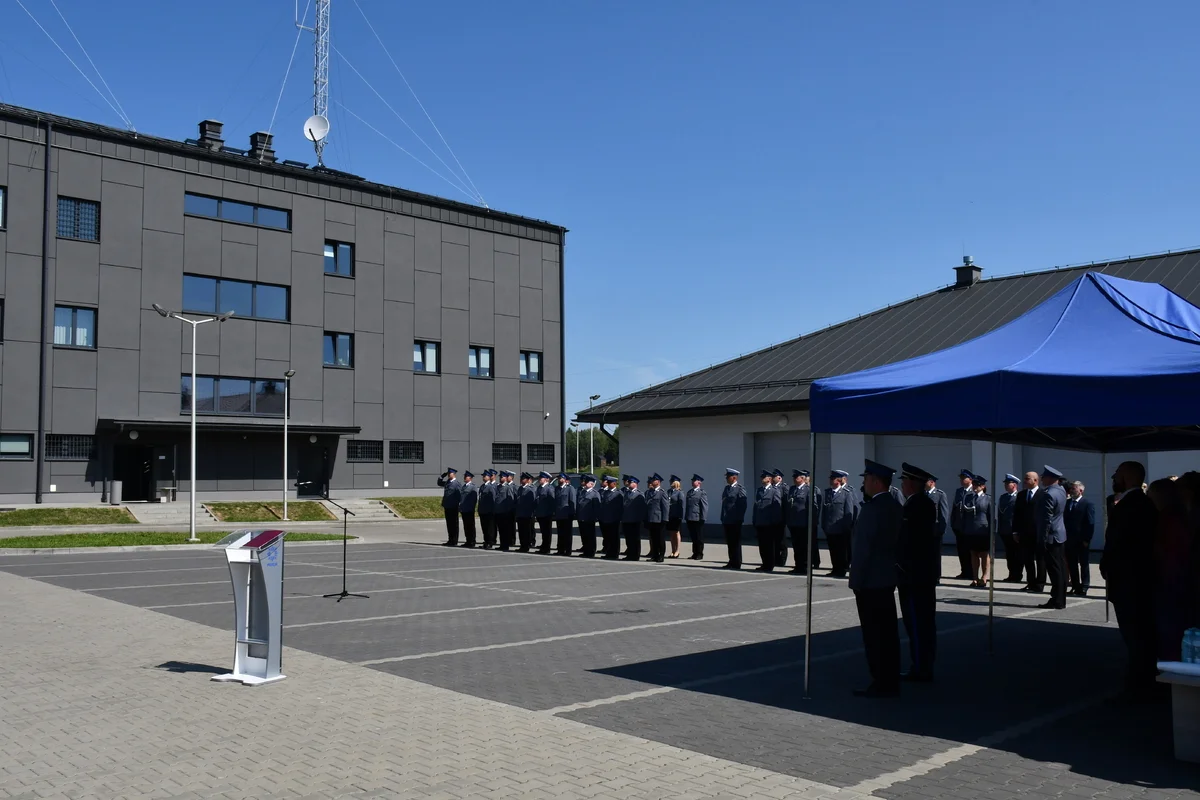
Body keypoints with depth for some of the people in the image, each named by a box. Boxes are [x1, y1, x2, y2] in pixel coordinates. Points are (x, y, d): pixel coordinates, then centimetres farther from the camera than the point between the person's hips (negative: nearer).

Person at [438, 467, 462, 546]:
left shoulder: (457, 484, -10)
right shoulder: (447, 483, 12)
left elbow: (460, 495, -14)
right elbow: (439, 483, 28)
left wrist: (459, 505, -18)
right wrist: (442, 476, 13)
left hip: (453, 507, -7)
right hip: (447, 507, 7)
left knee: (454, 525, 0)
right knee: (449, 525, 12)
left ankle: (454, 542, 5)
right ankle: (450, 540, 20)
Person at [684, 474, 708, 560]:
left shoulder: (702, 493, -6)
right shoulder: (689, 492, 15)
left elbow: (705, 506, -10)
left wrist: (703, 517, -14)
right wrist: (685, 516, 11)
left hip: (698, 518, -7)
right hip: (689, 518, 7)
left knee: (699, 537, 2)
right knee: (693, 537, 11)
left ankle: (700, 554, 8)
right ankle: (695, 553, 19)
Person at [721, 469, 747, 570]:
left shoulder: (740, 489, -8)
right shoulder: (727, 488, 14)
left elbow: (742, 505, -12)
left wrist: (739, 519, -15)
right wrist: (723, 518, 13)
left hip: (735, 521, -7)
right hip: (727, 520, 7)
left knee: (735, 542, -1)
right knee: (730, 542, 10)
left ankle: (737, 564, 4)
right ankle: (732, 562, 16)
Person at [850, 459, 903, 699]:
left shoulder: (873, 508, -18)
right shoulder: (896, 507, 10)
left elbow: (864, 548, -19)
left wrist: (857, 580, -13)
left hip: (870, 580, -9)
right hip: (887, 578, 9)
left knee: (874, 634, -3)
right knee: (887, 632, 12)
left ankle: (881, 684, 1)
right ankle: (890, 682, 18)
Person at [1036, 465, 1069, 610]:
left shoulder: (1048, 495, -19)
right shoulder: (1061, 491, 9)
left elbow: (1047, 519, -21)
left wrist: (1043, 538, -16)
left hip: (1051, 537, -9)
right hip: (1061, 535, 9)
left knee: (1054, 569, -6)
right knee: (1060, 569, 11)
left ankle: (1056, 601, -3)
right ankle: (1061, 599, 16)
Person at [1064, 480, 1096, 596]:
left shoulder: (1088, 504, -5)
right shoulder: (1067, 502, 10)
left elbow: (1091, 523, -9)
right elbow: (1064, 519, 9)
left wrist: (1087, 539, -14)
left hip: (1082, 540, -5)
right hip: (1069, 540, 5)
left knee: (1084, 564, 3)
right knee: (1071, 564, 8)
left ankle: (1084, 588, 7)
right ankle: (1075, 587, 16)